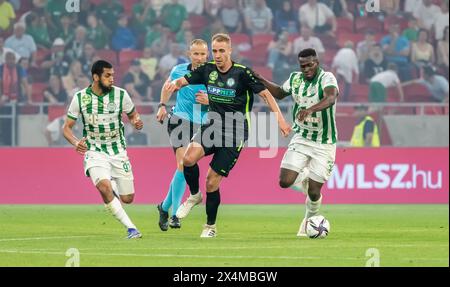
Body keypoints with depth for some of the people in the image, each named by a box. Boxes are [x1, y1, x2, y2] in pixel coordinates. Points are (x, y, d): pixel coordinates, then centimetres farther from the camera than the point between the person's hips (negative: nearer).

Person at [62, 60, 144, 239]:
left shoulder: (121, 95, -5)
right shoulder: (80, 98, -7)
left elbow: (133, 115, 11)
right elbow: (67, 127, 1)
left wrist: (137, 122, -14)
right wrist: (75, 142, -20)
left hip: (118, 151, 2)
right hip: (95, 152, -2)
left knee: (127, 199, 2)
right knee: (104, 187, -30)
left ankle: (114, 188, 41)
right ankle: (131, 228, -23)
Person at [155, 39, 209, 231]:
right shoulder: (179, 70, 1)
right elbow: (167, 86, 23)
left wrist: (209, 101, -17)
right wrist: (162, 105, 11)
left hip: (200, 125, 2)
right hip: (180, 120, -2)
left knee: (184, 167, 5)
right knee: (183, 164, -19)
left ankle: (165, 207, 27)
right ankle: (175, 214, -18)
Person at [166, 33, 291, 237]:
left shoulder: (242, 73, -11)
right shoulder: (208, 70, 2)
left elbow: (265, 94, -9)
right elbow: (183, 81, 5)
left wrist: (279, 118, -18)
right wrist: (175, 84, -20)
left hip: (234, 134, -4)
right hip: (212, 127, 4)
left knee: (212, 182, -5)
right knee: (189, 158, -26)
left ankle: (210, 226, 18)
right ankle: (194, 195, 4)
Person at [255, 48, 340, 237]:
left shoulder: (327, 78, -16)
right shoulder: (295, 79, 1)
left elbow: (331, 98, -37)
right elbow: (280, 93, 22)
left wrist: (311, 109, -54)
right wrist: (261, 80, 9)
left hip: (324, 144, -4)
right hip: (301, 138, 4)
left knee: (314, 192, -2)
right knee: (285, 182, -12)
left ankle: (309, 220, 29)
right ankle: (304, 179, 23)